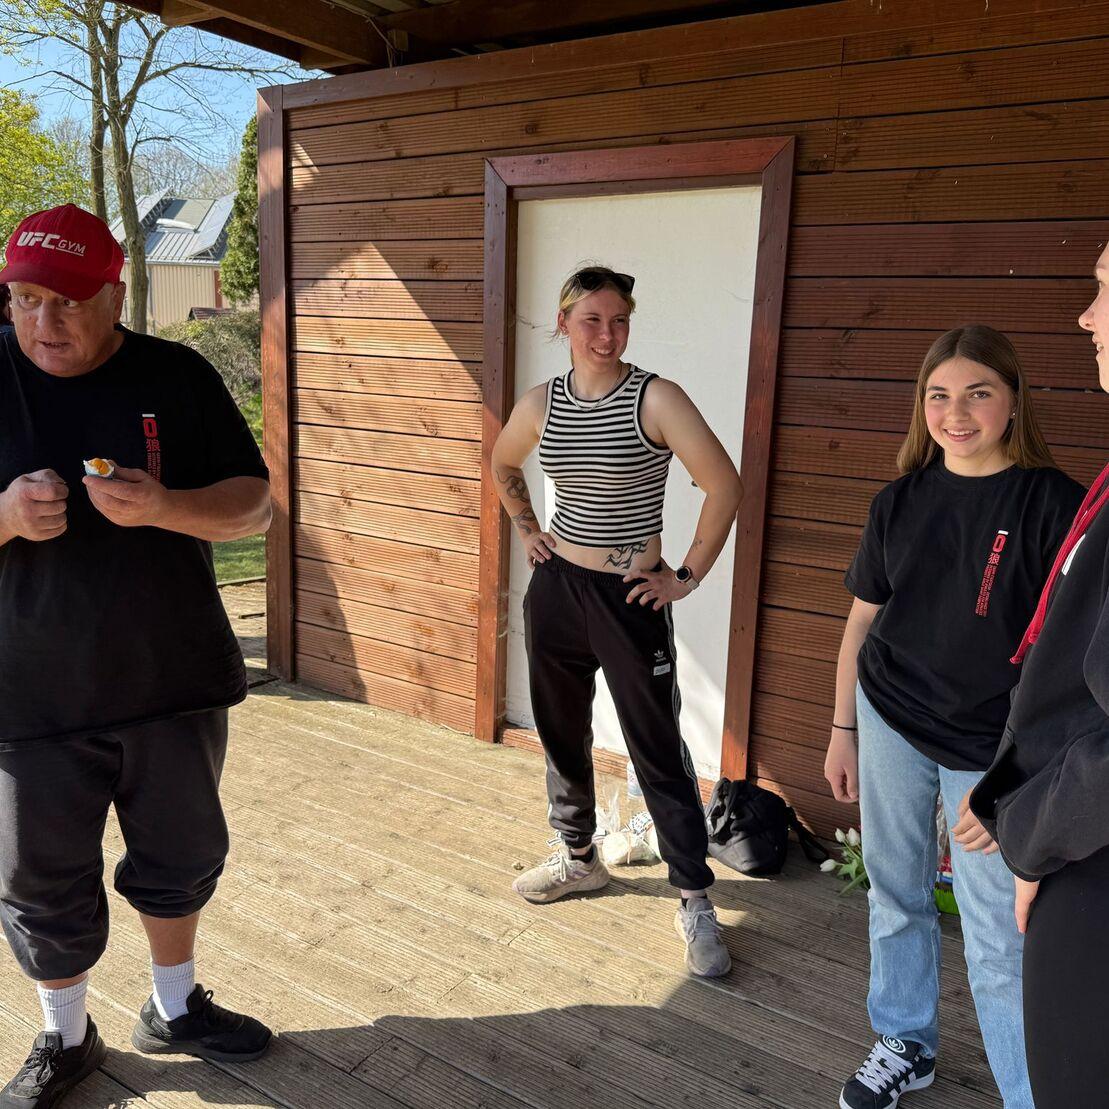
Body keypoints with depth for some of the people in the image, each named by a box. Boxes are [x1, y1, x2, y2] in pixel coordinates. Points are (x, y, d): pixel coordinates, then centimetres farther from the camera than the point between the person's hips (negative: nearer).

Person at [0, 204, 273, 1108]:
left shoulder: (177, 377, -3)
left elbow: (255, 504, -5)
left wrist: (162, 506, -24)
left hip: (176, 681, 1)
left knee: (181, 857, 18)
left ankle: (175, 1010, 43)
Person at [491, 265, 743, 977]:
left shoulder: (655, 398, -13)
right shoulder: (541, 404, 2)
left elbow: (725, 486, -15)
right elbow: (504, 469, 22)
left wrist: (689, 577, -13)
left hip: (630, 597, -5)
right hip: (557, 589, 5)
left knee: (658, 751, 0)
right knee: (561, 733, 18)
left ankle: (696, 903, 14)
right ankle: (579, 858, 40)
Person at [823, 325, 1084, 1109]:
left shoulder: (1054, 505, -12)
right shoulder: (901, 500, 1)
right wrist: (842, 730, 11)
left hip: (989, 748, -4)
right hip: (889, 725, 4)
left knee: (1000, 945, -1)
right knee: (896, 896, 16)